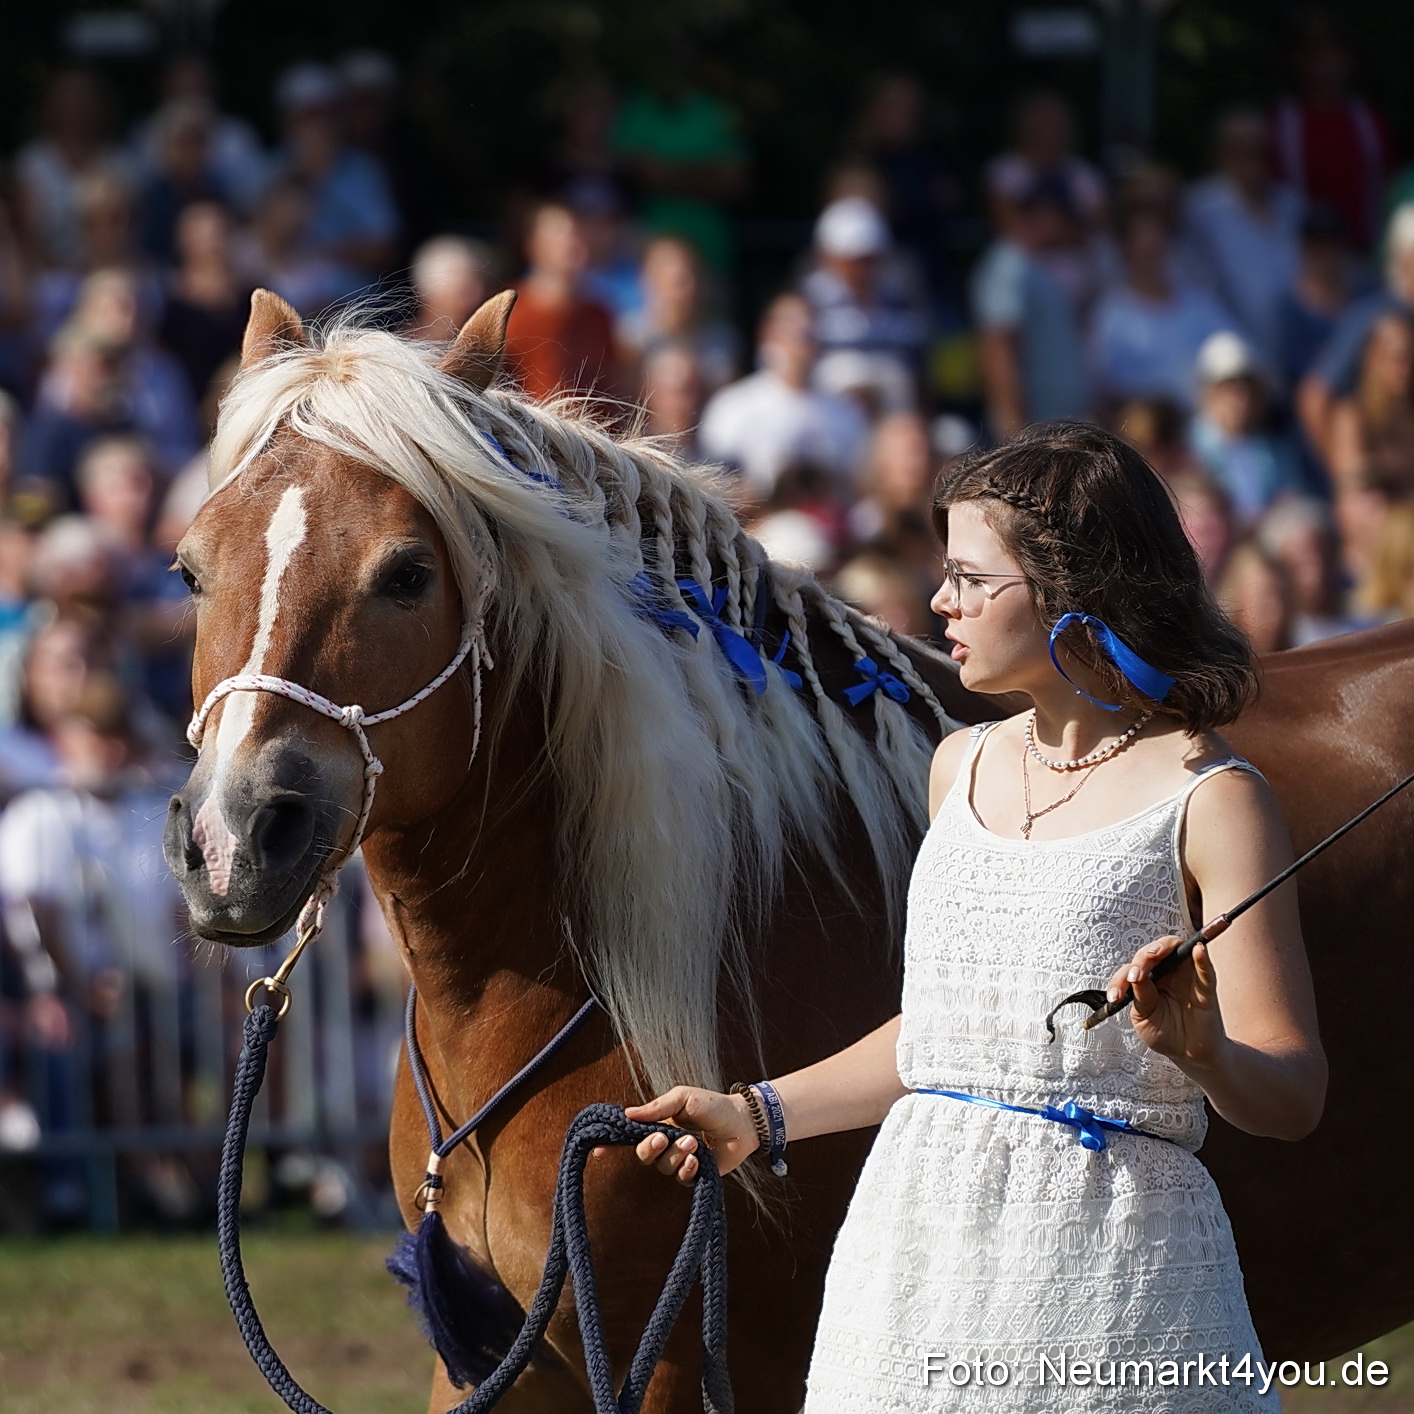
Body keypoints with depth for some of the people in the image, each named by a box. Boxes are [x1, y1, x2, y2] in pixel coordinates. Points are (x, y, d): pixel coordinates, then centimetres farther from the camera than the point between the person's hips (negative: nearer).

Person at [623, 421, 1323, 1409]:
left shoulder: (1206, 798, -7)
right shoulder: (964, 768, 14)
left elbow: (1292, 1098, -8)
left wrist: (1199, 1051, -28)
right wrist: (760, 1115, 23)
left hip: (1112, 1253, -6)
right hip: (924, 1238, 6)